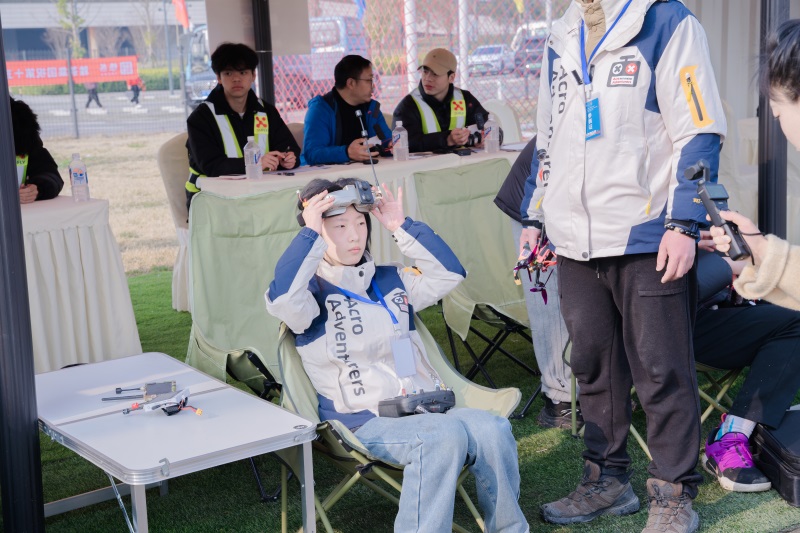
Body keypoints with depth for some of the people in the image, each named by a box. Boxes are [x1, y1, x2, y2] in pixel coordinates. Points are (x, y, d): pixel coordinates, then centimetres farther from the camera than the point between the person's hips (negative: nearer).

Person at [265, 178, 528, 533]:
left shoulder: (389, 279, 21)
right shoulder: (314, 290, 3)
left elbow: (449, 273, 16)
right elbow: (281, 299, -20)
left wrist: (402, 228, 10)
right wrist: (310, 234, -14)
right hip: (368, 421, -6)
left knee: (492, 430, -22)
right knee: (444, 436, -34)